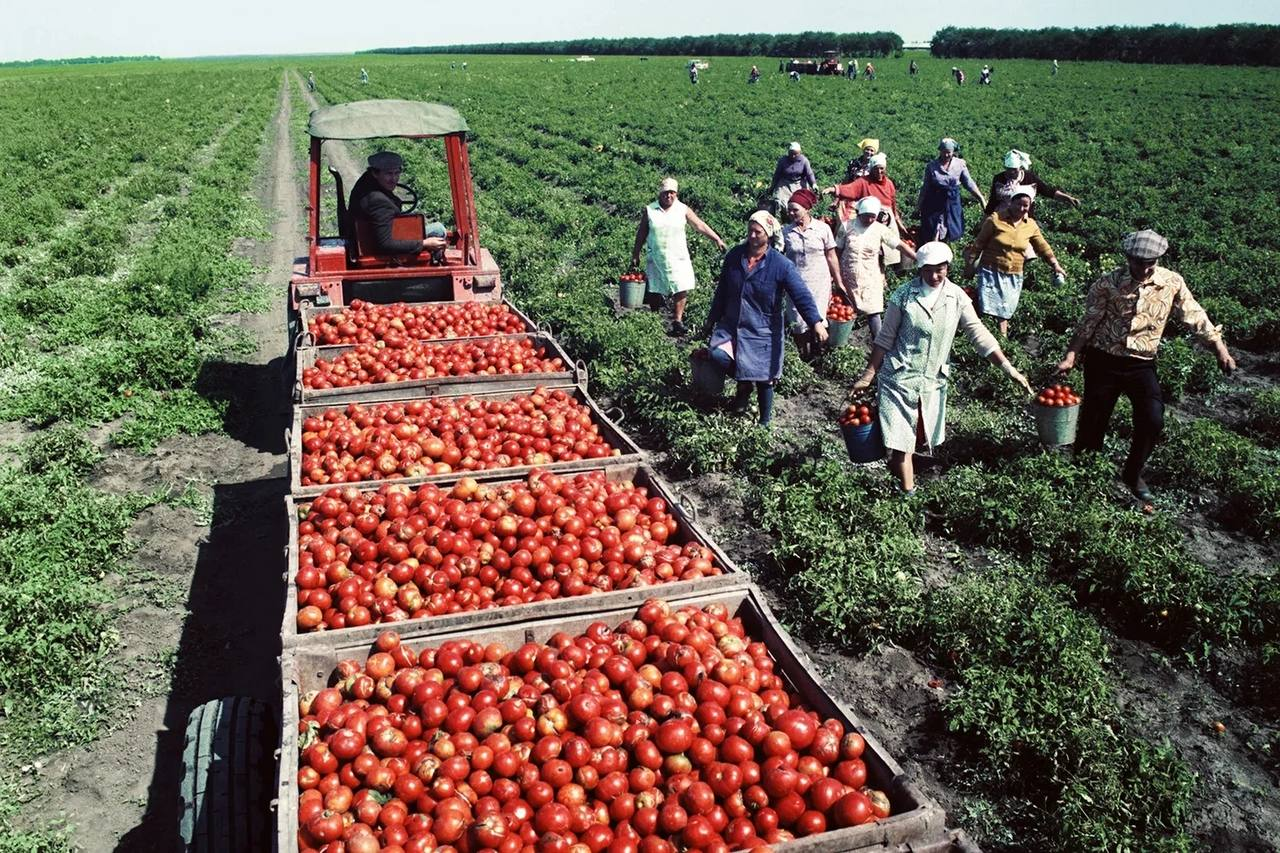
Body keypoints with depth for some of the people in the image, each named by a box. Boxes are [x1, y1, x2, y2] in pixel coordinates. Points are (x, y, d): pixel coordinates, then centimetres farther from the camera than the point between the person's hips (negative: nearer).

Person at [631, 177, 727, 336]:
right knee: (656, 292, 3)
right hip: (656, 258, 0)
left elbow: (700, 225, 1)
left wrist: (717, 239, -6)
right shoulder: (649, 210, 1)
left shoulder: (683, 209, 1)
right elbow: (641, 234, 7)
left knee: (681, 289, -8)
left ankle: (677, 321, 1)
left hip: (678, 257, 0)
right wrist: (635, 255, 7)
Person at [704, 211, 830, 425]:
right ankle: (743, 384, 9)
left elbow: (801, 295, -20)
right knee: (717, 353, -22)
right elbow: (722, 290, 10)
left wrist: (816, 322, -34)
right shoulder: (734, 255, -1)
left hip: (762, 331, -3)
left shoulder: (781, 264, -14)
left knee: (764, 380, 5)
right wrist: (712, 318, 16)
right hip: (731, 325, 3)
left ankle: (764, 422, 27)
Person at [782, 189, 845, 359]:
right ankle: (802, 359, 19)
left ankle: (815, 358, 19)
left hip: (819, 284, -1)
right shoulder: (785, 231, -2)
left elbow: (831, 257, 2)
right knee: (798, 325, 4)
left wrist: (838, 283, 6)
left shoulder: (822, 228, -4)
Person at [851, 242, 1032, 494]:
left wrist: (1008, 368, -11)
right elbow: (885, 339, -2)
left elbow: (979, 334, -3)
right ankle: (909, 493, 5)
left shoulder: (957, 298, -2)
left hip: (933, 379, 3)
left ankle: (896, 464, 38)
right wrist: (868, 376, -3)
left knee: (923, 436, 13)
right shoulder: (904, 295, -8)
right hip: (899, 376, -3)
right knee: (900, 439, -4)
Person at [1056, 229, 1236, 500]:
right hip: (1103, 361, -1)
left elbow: (1196, 318, 0)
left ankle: (1133, 474, 12)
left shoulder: (1172, 283, -5)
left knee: (1152, 420, -11)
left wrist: (1220, 349, -4)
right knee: (1093, 420, 4)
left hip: (1142, 364, 1)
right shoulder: (1108, 284, -10)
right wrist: (1071, 355, -11)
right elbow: (1088, 322, -5)